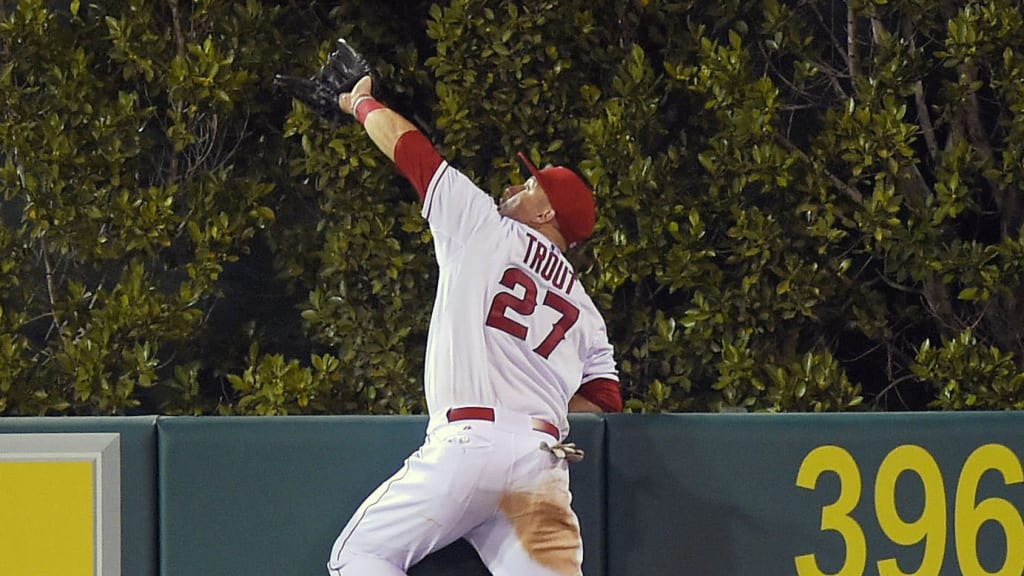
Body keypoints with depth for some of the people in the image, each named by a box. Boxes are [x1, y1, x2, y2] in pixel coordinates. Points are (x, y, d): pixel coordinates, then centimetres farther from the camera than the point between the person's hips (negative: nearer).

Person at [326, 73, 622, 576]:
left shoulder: (487, 228, 11)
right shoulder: (584, 311, 24)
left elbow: (403, 142, 17)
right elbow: (604, 401, 17)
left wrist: (361, 103, 36)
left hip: (470, 444, -5)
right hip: (544, 458, 5)